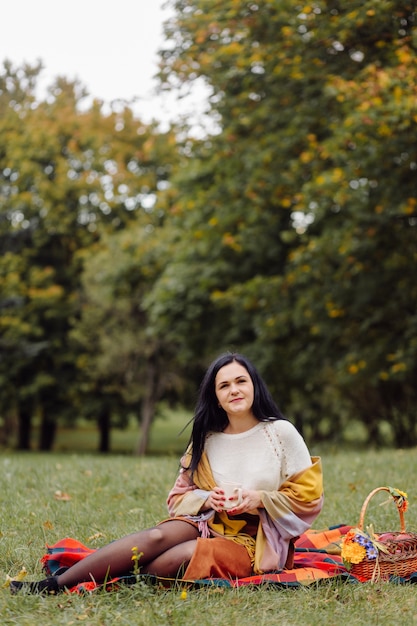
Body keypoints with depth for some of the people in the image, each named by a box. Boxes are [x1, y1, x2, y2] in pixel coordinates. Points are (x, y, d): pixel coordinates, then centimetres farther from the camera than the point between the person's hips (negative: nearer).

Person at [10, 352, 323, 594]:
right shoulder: (206, 440, 8)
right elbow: (180, 496, 10)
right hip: (208, 522, 3)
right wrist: (206, 499, -11)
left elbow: (309, 498, -1)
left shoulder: (281, 432, -3)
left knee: (185, 556, -34)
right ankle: (53, 583, -37)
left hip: (256, 539, -3)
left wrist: (260, 499, -17)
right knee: (157, 537, -29)